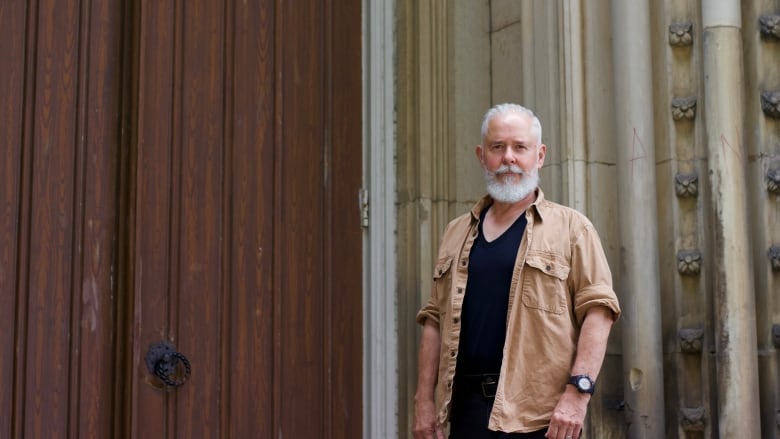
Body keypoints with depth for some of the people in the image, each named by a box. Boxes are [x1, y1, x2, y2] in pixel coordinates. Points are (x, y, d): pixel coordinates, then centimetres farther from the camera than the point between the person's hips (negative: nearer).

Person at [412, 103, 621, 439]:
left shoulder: (571, 228, 3)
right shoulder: (456, 232, 16)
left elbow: (597, 310, -5)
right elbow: (434, 319, 15)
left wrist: (578, 391, -16)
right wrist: (424, 400, 8)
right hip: (468, 408, 4)